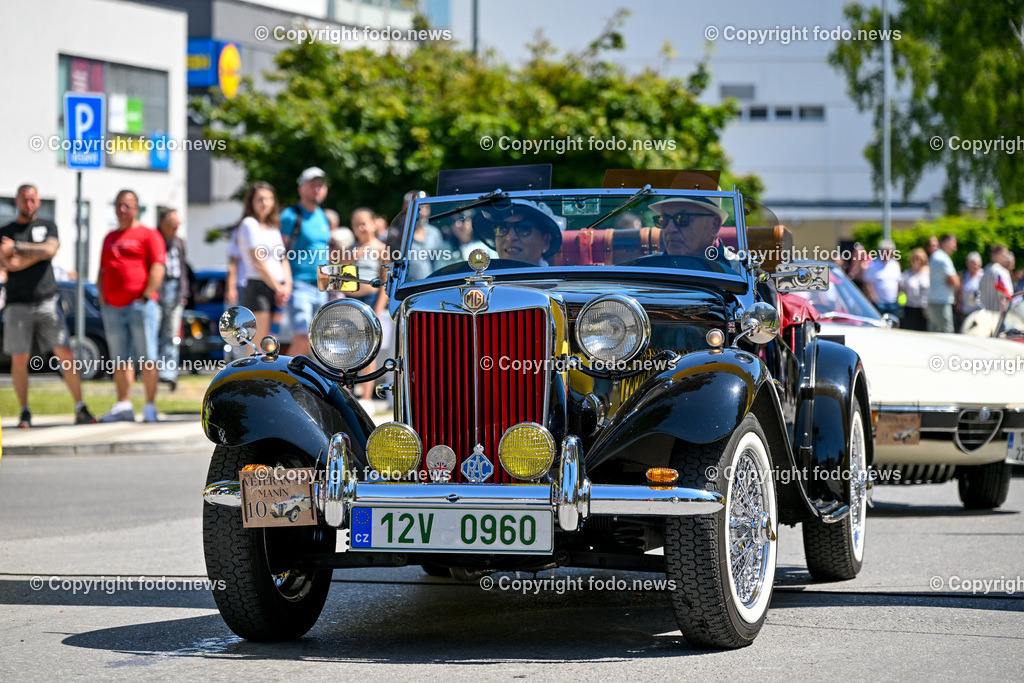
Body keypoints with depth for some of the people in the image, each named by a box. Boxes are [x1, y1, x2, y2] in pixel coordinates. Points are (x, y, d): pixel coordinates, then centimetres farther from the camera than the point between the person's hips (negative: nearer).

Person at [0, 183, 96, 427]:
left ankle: (80, 409, -2)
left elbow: (50, 249, -8)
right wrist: (38, 252, -6)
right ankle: (24, 412, 8)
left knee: (66, 355, -4)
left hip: (47, 302, 1)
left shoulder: (47, 226, 13)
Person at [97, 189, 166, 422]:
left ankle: (150, 407, -4)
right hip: (113, 307, 6)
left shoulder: (147, 235, 1)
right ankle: (123, 406, 7)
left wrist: (145, 297, -13)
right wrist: (102, 297, 12)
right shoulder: (110, 238, 21)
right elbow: (103, 270, 26)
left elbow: (157, 268, -7)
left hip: (139, 305, -6)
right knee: (120, 359, 5)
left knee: (147, 358, -6)